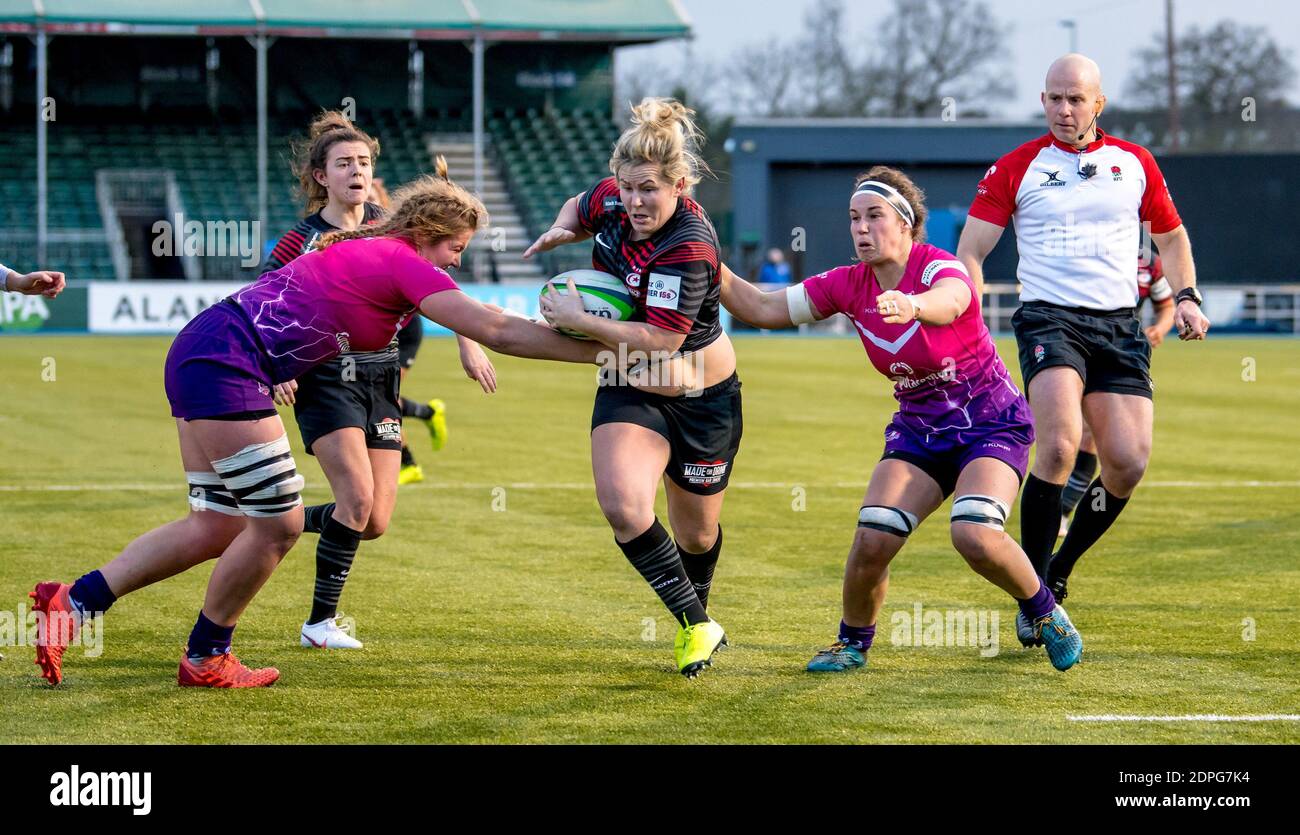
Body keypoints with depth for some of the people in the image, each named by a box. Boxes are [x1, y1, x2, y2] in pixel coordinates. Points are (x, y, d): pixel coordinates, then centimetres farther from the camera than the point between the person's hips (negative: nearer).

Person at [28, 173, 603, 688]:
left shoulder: (365, 251, 17)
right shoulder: (402, 263, -10)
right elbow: (497, 331, -13)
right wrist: (594, 348, -9)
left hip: (198, 355, 10)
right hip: (224, 364, -10)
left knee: (218, 527, 12)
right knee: (278, 524, -4)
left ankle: (73, 601, 12)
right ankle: (205, 660, 12)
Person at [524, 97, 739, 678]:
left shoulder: (690, 248, -29)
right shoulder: (610, 201, -9)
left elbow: (656, 341, -32)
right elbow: (579, 208, 17)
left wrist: (577, 319, -26)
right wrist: (560, 231, -5)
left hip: (701, 397, -4)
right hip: (628, 391, 4)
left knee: (695, 532, 14)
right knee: (623, 506, -21)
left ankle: (695, 617, 47)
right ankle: (697, 627, -6)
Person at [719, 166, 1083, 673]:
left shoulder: (942, 268, -22)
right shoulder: (849, 285, -4)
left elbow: (948, 302, -48)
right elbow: (759, 309, -2)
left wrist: (912, 306, -71)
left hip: (991, 424, -5)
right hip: (918, 429, 5)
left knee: (974, 536, -27)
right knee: (871, 540, -14)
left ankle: (1045, 614, 1)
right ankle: (853, 643, 11)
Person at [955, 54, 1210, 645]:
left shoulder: (1135, 163, 11)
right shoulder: (1016, 168, 2)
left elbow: (1171, 236, 24)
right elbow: (970, 251, 1)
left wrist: (1185, 297, 8)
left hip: (1120, 325, 3)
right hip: (1050, 318, -3)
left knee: (1128, 463, -8)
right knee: (1058, 447, -24)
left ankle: (1057, 571, 15)